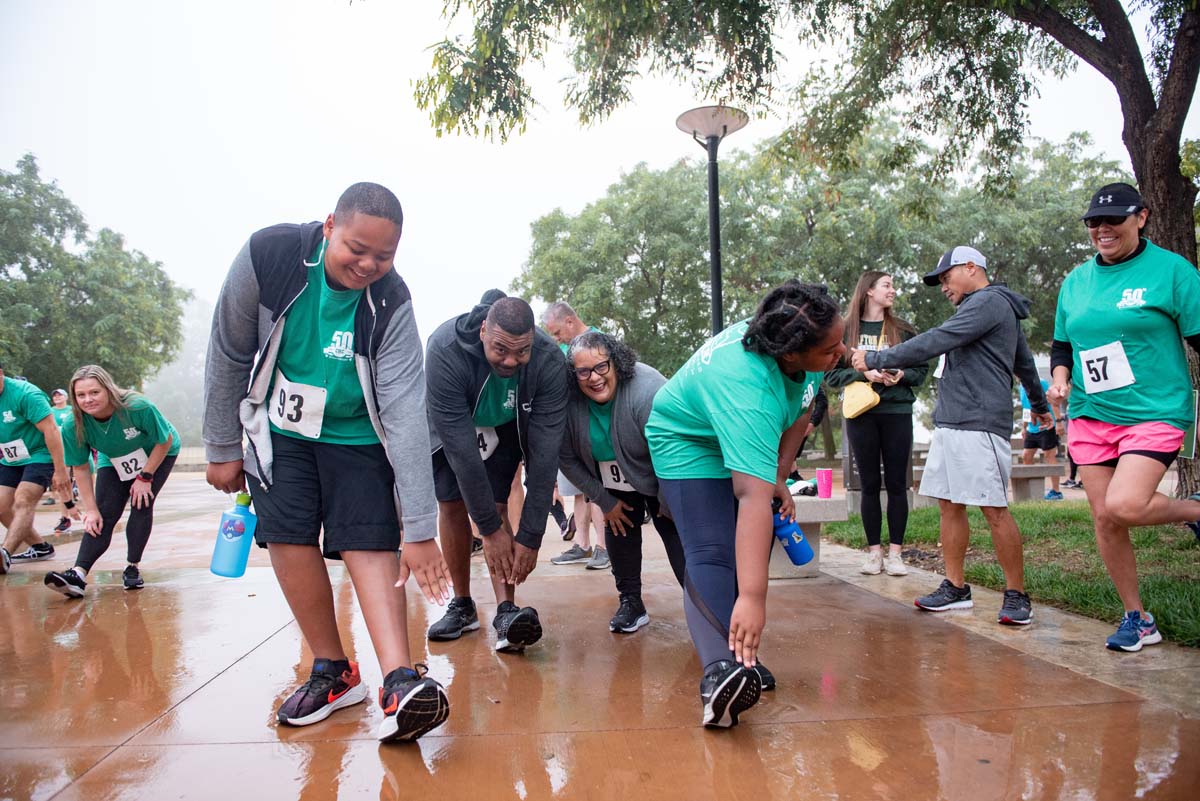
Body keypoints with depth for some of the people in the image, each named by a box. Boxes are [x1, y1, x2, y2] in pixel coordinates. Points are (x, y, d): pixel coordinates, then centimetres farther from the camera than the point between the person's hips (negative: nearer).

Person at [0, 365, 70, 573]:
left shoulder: (25, 393, -22)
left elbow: (51, 430, -25)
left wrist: (60, 470, -25)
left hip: (40, 455, -8)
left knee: (23, 502, -24)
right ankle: (40, 548, 18)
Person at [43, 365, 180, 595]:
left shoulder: (138, 407, -37)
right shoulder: (73, 426, -26)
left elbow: (165, 441, -21)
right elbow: (81, 469, -15)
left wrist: (145, 477, -20)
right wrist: (90, 510, -17)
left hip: (157, 455, -3)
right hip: (114, 462, 3)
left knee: (142, 503, -17)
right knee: (104, 514, -10)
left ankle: (133, 568, -7)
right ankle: (78, 575, -20)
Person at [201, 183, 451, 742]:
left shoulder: (391, 302, -25)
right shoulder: (267, 256, -22)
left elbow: (405, 412, -30)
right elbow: (227, 356, -8)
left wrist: (420, 528, -33)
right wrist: (222, 448, -1)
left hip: (358, 436, -1)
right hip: (279, 428, 2)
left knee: (372, 544, -14)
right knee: (289, 538, -6)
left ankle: (401, 683, -21)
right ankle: (333, 671, 9)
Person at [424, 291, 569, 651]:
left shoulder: (549, 361, -35)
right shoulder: (445, 350, -40)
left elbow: (544, 452, -32)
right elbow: (459, 443, -37)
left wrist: (530, 537, -33)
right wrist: (489, 528, -34)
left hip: (509, 427, 0)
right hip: (450, 422, 0)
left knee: (495, 504, -14)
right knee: (451, 504, -1)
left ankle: (506, 612, -17)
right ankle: (462, 605, 13)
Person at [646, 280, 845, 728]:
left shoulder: (807, 356, -21)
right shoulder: (750, 392, -44)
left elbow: (800, 411, 0)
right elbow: (753, 498, -50)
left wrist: (780, 475, -3)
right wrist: (752, 597, -52)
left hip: (754, 444, 8)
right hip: (689, 445, -8)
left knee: (754, 547, 4)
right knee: (712, 554, -24)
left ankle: (741, 656, 11)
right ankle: (721, 669, -36)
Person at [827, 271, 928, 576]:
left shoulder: (903, 330, 8)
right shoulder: (845, 330, 4)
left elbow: (921, 370, 10)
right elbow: (831, 373, 0)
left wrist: (901, 375, -11)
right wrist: (863, 373, -14)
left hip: (897, 413, 1)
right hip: (861, 414, -1)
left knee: (896, 484, 2)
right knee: (869, 485, 5)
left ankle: (895, 552, 10)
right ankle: (874, 552, 12)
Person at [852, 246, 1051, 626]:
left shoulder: (989, 301, -8)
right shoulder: (983, 307, 25)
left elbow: (935, 341, -19)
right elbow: (1025, 362, 37)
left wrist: (875, 360, -16)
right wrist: (1039, 404, 51)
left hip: (979, 425, -10)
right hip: (949, 424, 10)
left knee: (994, 509, -6)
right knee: (949, 505, 8)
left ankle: (1016, 596, 4)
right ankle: (955, 588, 14)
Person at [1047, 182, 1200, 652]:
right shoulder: (1074, 282, 10)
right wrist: (1060, 378, 0)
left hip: (1155, 413, -5)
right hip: (1089, 417, 5)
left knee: (1122, 507, -24)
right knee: (1104, 521, 5)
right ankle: (1137, 619, 22)